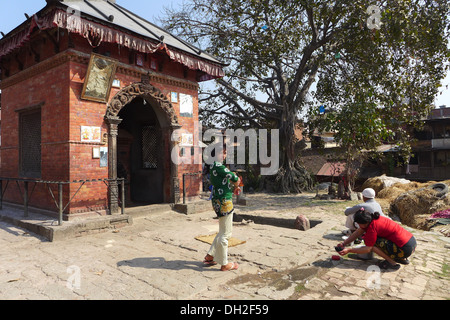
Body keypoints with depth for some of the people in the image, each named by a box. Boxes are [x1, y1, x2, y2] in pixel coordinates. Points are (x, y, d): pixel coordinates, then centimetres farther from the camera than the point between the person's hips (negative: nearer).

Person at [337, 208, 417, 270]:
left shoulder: (372, 226, -19)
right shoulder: (372, 218, 5)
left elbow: (368, 249, -15)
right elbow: (358, 232, 10)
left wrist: (349, 250, -14)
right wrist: (344, 243, 5)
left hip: (405, 249, -9)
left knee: (372, 242, -14)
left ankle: (392, 262, -4)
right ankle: (402, 259, 18)